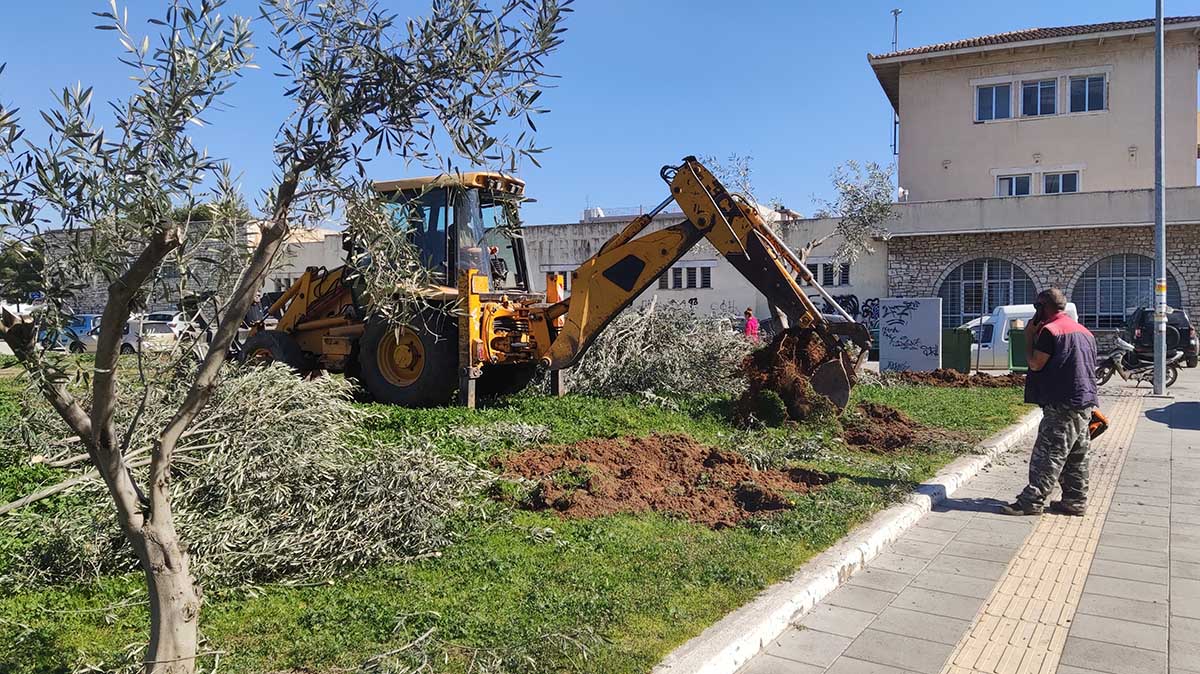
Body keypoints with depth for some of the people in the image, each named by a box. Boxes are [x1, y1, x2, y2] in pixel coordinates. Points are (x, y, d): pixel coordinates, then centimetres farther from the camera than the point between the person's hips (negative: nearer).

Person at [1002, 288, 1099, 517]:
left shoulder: (1050, 330, -11)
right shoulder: (1084, 331, 18)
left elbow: (1035, 363, -12)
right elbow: (1089, 365, 23)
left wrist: (1029, 337, -2)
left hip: (1062, 405, -9)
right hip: (1085, 402, 9)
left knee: (1048, 454, -8)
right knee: (1076, 456, 12)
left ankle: (1032, 500, -7)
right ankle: (1075, 500, 17)